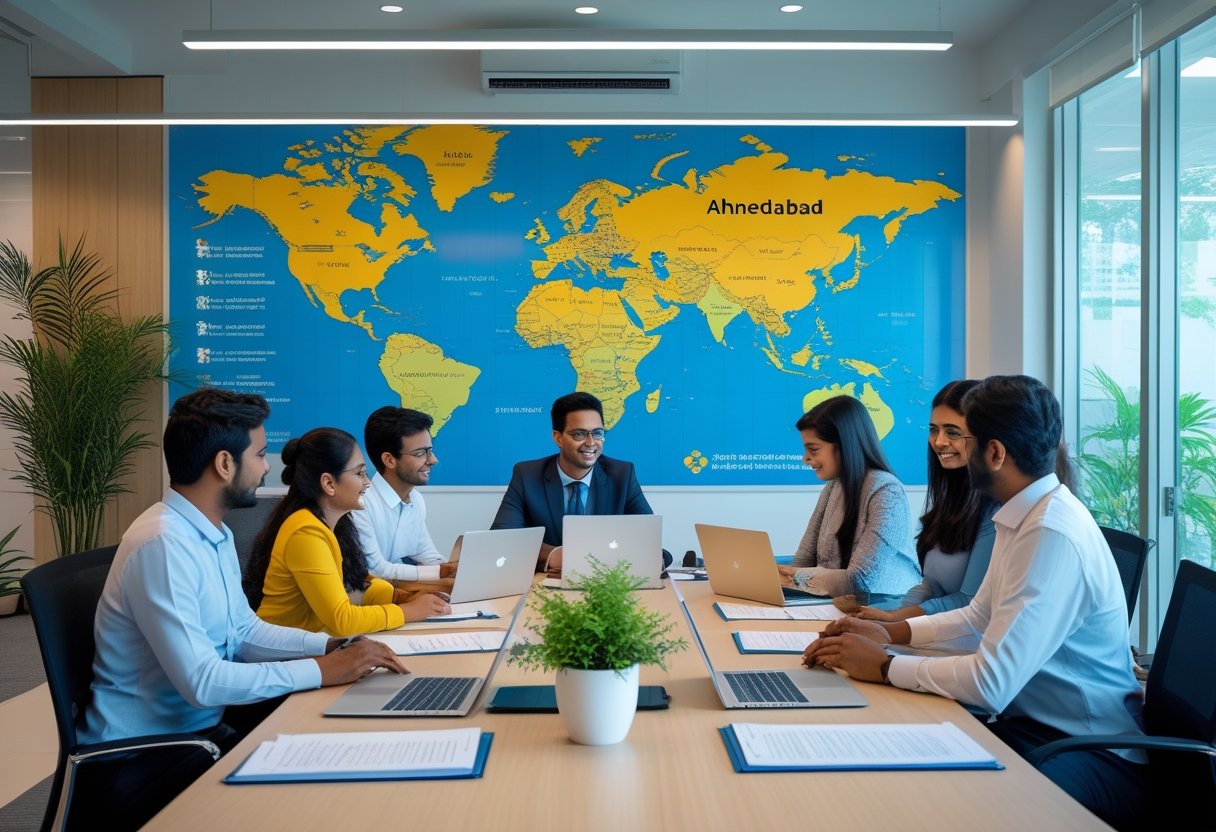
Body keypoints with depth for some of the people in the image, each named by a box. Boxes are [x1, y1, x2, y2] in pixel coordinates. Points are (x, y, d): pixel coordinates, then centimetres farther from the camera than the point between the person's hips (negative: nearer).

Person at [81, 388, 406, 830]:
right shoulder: (162, 544, -25)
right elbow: (201, 681, -29)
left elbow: (245, 631, 10)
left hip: (202, 727, 9)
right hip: (138, 760, -8)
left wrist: (331, 645, -4)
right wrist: (322, 670, -23)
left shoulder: (215, 534, 5)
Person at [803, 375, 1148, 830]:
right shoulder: (1023, 517, 5)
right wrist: (892, 632, 5)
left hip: (1095, 758, -8)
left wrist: (882, 665, -15)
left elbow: (990, 682, -28)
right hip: (1032, 722, 8)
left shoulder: (1054, 535, -25)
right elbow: (979, 618, 18)